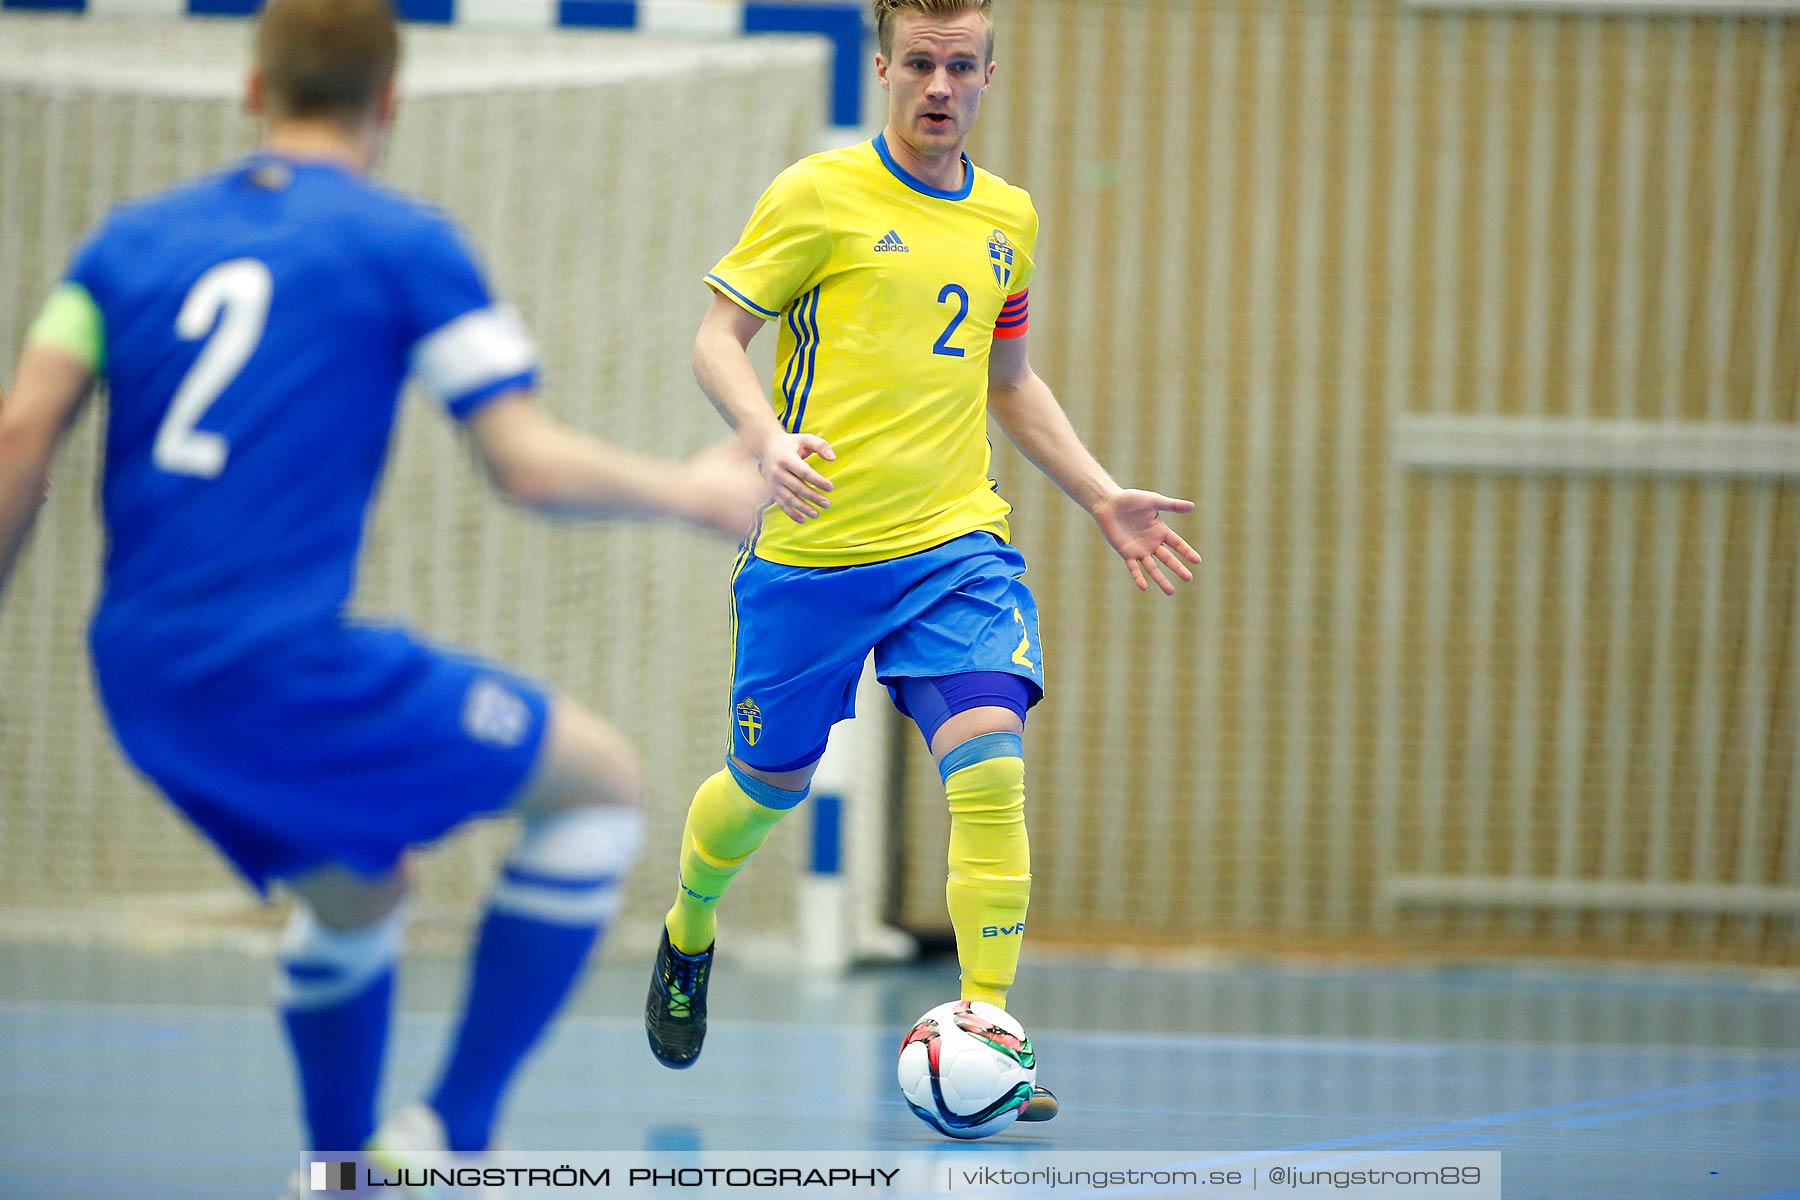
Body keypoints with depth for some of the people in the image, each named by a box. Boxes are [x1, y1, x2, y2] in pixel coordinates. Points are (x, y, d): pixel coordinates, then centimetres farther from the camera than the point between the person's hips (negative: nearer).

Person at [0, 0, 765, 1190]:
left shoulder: (138, 235, 13)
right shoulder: (406, 242, -1)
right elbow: (532, 465, -6)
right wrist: (693, 492, 10)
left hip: (141, 683, 7)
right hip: (280, 670, -7)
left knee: (360, 894, 29)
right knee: (603, 780, 10)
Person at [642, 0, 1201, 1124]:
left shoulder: (1008, 218, 11)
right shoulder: (821, 195, -5)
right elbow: (719, 332, -4)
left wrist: (1104, 497, 18)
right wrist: (766, 434, -23)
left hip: (955, 543, 3)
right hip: (810, 550, -3)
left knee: (990, 760, -19)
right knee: (772, 782, 11)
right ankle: (687, 933, 44)